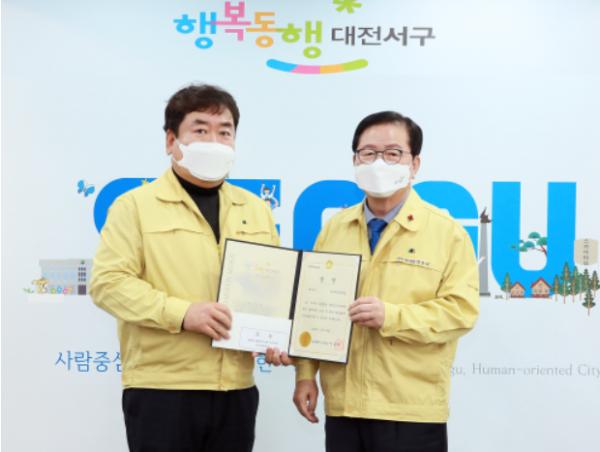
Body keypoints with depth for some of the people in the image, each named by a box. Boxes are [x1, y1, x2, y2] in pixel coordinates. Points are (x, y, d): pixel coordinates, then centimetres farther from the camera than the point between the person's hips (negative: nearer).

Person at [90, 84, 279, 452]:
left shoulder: (256, 209, 14)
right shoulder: (136, 205, -1)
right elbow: (109, 282, -10)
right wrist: (182, 313, -19)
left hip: (236, 389, 5)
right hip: (161, 388, -4)